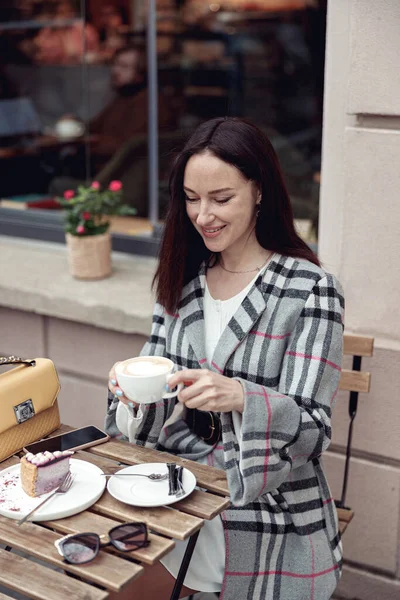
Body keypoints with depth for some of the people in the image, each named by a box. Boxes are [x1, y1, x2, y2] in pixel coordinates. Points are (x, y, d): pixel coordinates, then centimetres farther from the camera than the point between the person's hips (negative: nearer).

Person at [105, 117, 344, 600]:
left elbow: (313, 429, -16)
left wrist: (241, 397, -34)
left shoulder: (309, 289, -14)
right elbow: (158, 410, 5)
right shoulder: (182, 279, 3)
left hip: (271, 514, -4)